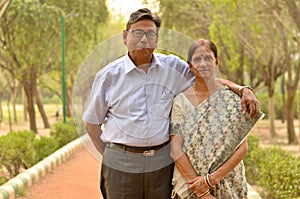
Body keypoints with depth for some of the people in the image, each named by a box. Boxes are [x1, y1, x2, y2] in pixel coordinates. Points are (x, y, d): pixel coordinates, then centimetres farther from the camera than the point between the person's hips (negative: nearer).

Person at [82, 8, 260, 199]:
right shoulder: (109, 75, -1)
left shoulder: (173, 67, 3)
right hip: (121, 164, -1)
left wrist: (243, 89, -4)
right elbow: (92, 122, 7)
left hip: (162, 161, 2)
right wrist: (108, 156, 3)